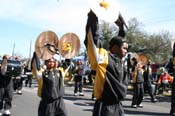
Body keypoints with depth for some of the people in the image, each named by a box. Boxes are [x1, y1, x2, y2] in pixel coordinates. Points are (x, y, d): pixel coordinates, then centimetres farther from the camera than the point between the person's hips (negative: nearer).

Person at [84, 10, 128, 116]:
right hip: (105, 107, -8)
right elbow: (93, 40, -17)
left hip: (118, 106, 8)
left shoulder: (119, 60, 10)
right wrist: (93, 19, -18)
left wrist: (121, 28, 22)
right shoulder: (103, 57, -11)